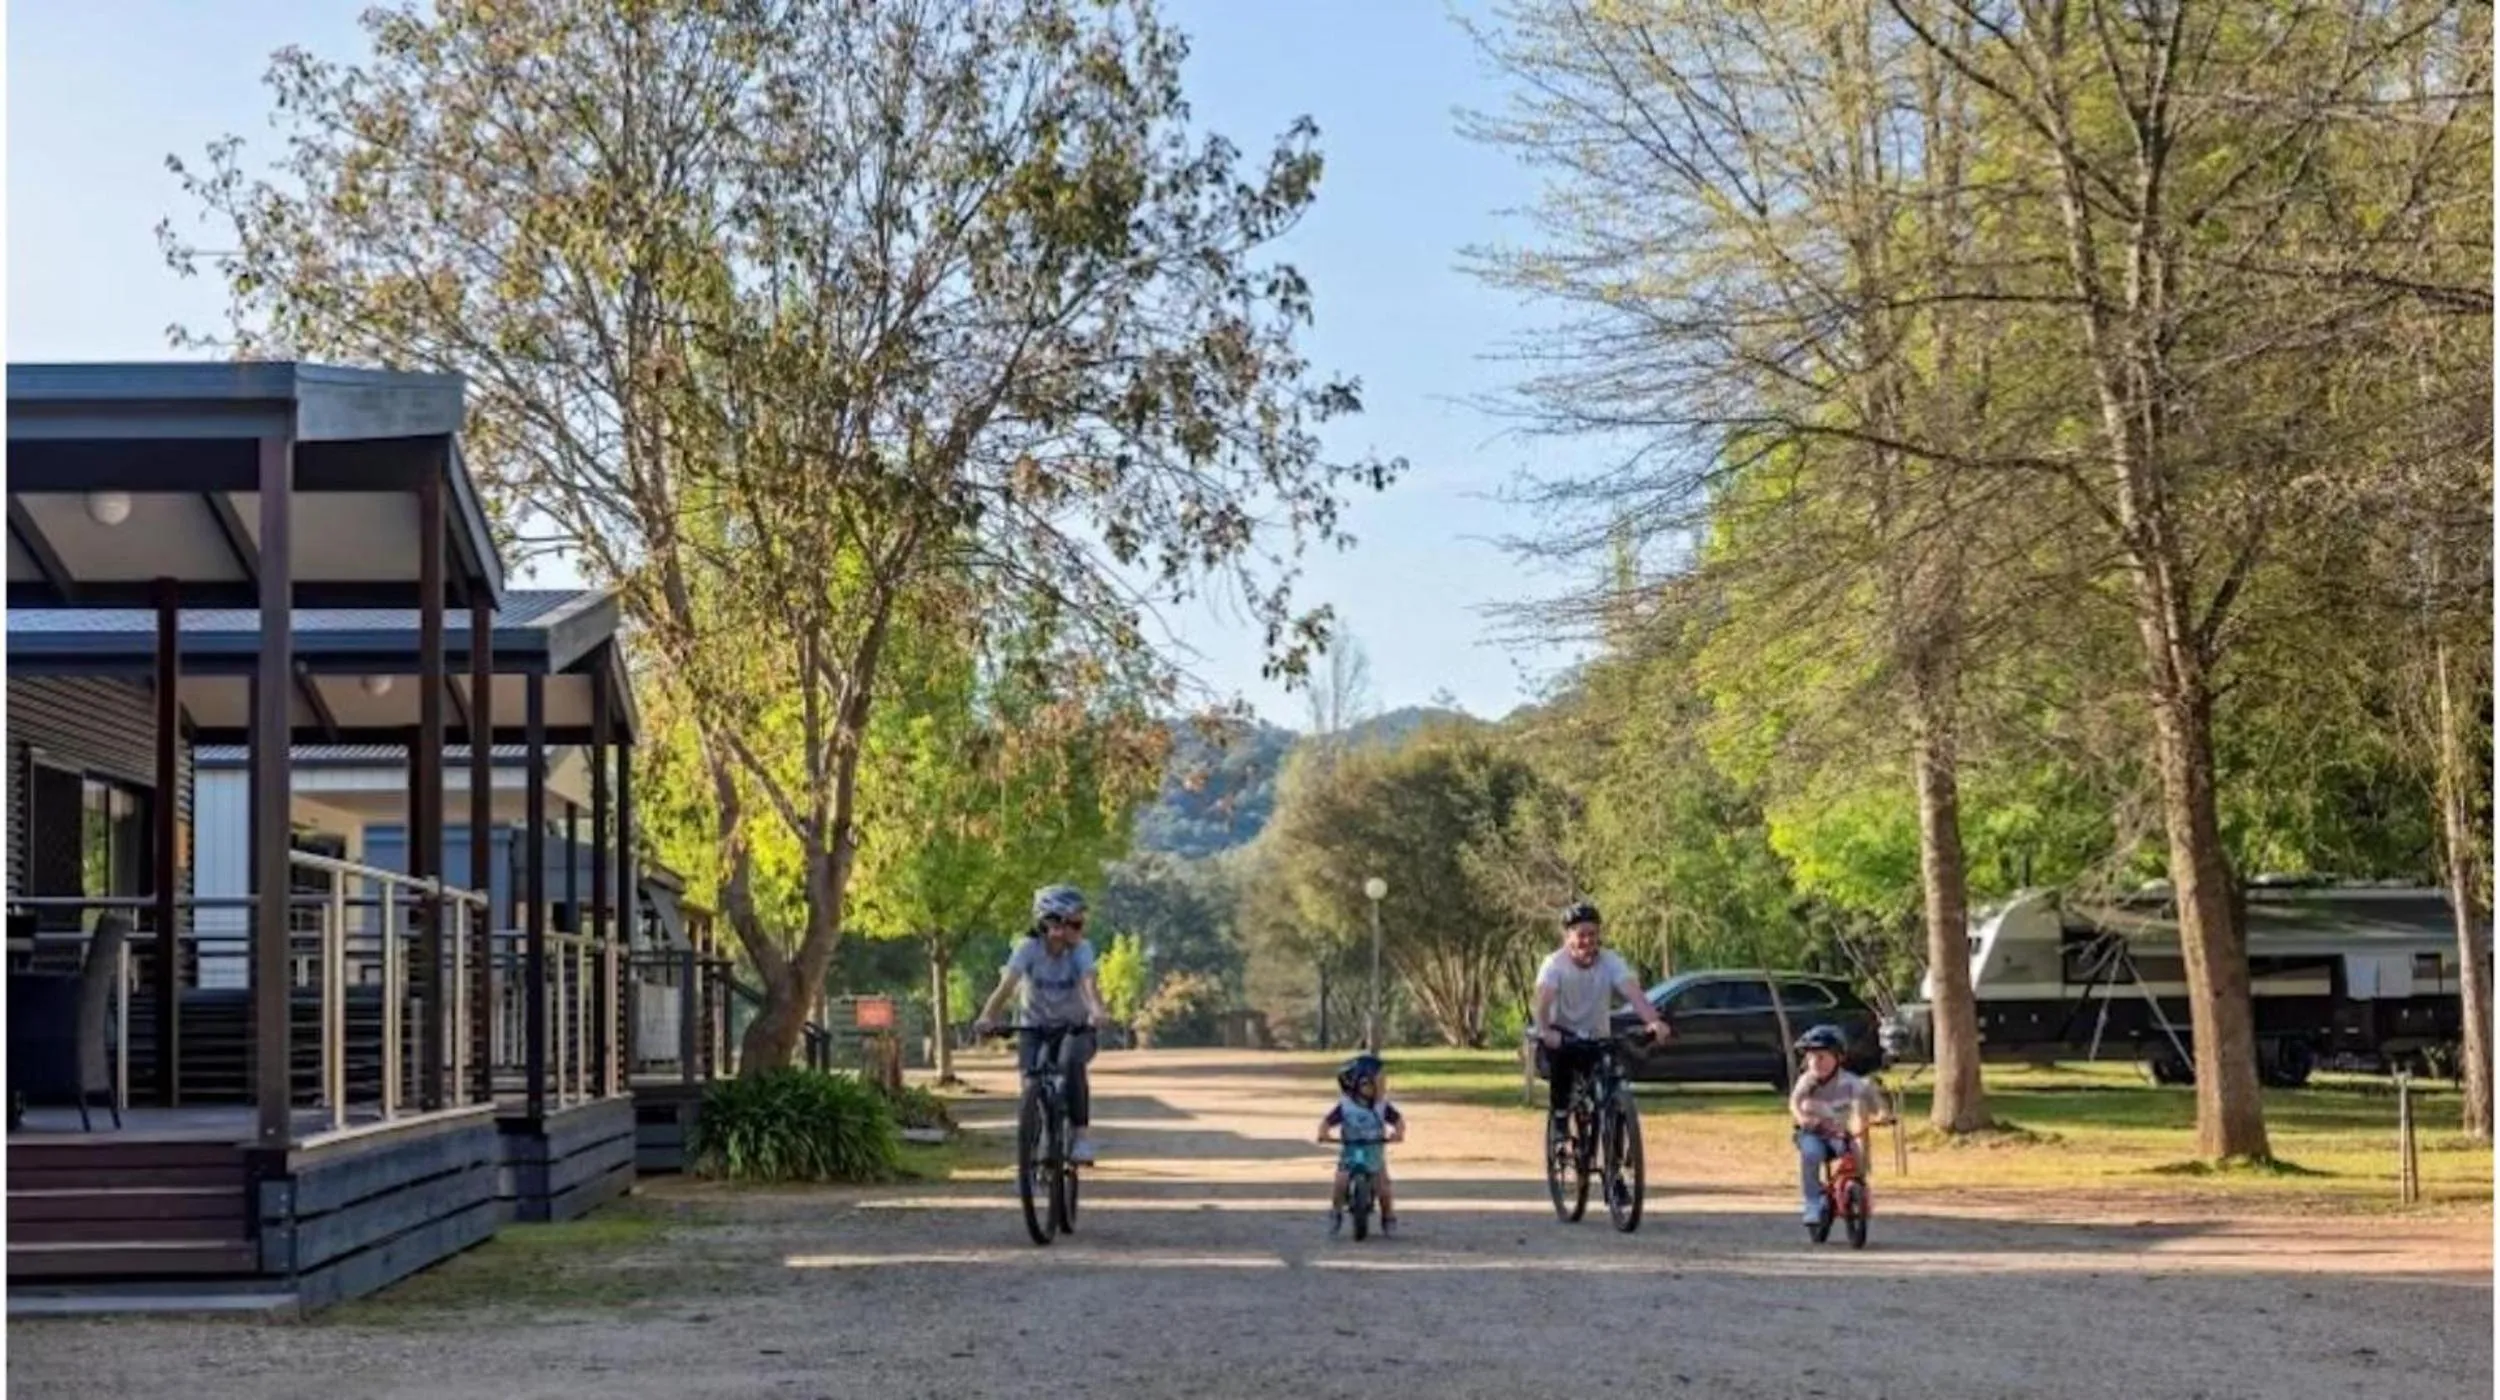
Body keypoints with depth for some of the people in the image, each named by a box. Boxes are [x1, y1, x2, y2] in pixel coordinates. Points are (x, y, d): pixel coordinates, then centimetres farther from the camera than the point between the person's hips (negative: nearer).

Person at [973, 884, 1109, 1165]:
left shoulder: (1081, 949, -18)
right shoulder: (1029, 947, -19)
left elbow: (1089, 983, -37)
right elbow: (1007, 983, -33)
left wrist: (1097, 1010, -59)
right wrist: (987, 1016, -51)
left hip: (1074, 1027, -1)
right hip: (1035, 1027, 1)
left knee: (1071, 1064, -30)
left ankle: (1081, 1135, -21)